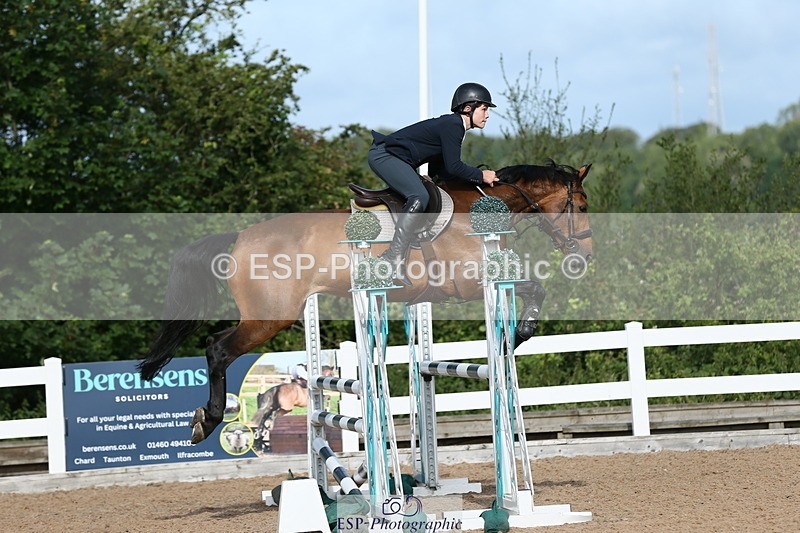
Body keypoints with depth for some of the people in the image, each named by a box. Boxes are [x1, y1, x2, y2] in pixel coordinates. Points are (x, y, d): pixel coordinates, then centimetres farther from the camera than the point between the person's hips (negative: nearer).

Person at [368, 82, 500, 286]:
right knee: (419, 197, -26)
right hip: (384, 155, -11)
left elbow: (439, 171, 16)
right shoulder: (451, 126, -15)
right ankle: (396, 257, -28)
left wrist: (477, 176, 11)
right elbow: (453, 167, -20)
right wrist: (481, 176, -7)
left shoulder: (454, 126, 16)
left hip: (391, 158, 11)